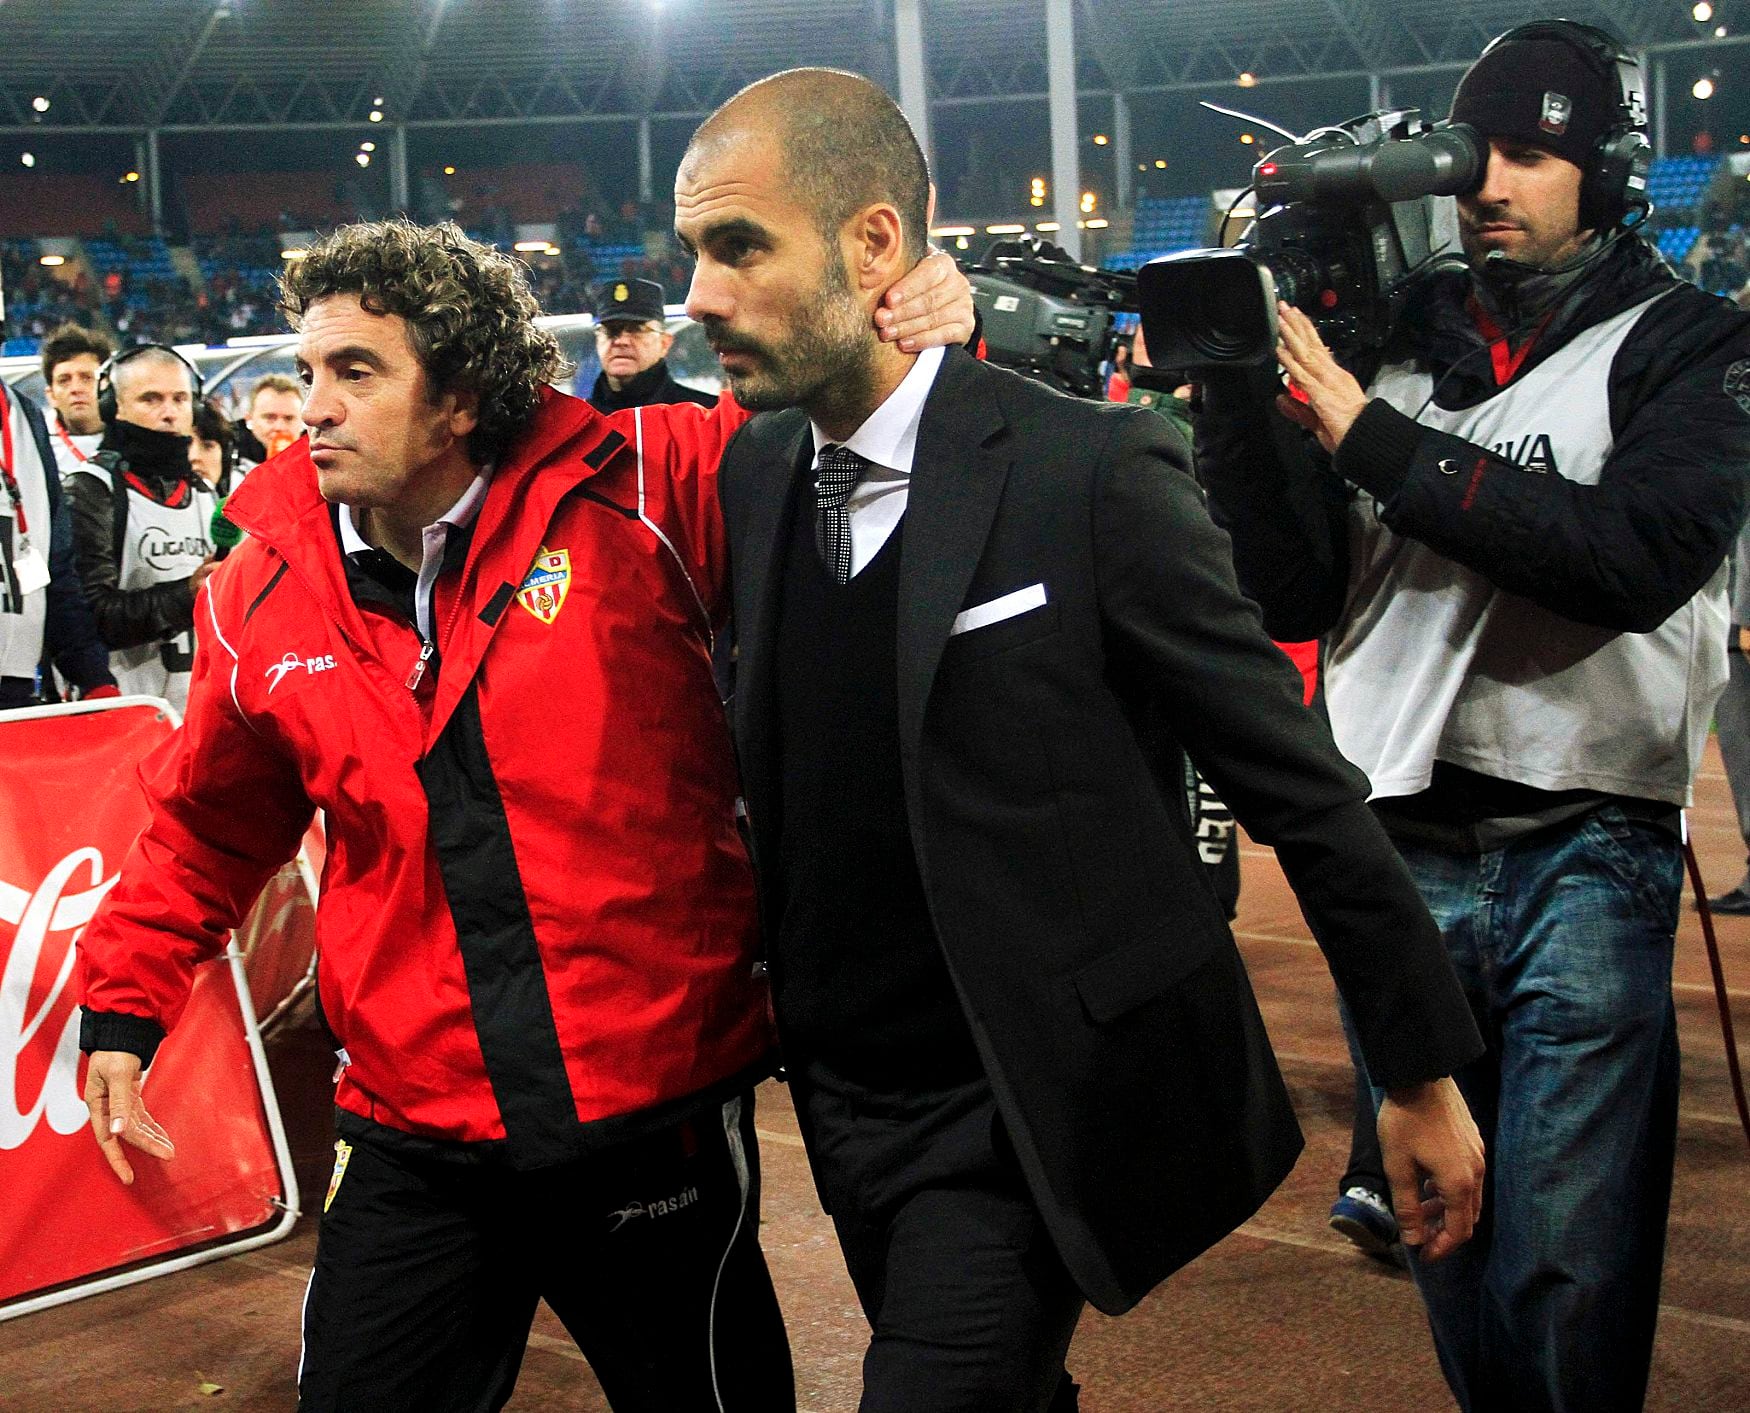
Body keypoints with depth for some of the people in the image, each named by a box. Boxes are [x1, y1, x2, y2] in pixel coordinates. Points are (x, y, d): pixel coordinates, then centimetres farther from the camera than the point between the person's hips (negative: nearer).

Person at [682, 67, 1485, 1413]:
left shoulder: (1092, 472, -17)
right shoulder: (750, 474, 1)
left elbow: (1298, 781, -11)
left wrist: (1423, 1065, -7)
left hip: (1029, 1112, -6)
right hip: (841, 1091, 6)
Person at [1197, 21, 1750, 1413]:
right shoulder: (1395, 340, 11)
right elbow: (1296, 598, 6)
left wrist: (1373, 436, -16)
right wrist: (1240, 394, -7)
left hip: (1586, 857, -3)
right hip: (1402, 851, 4)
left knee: (1566, 1272, -3)